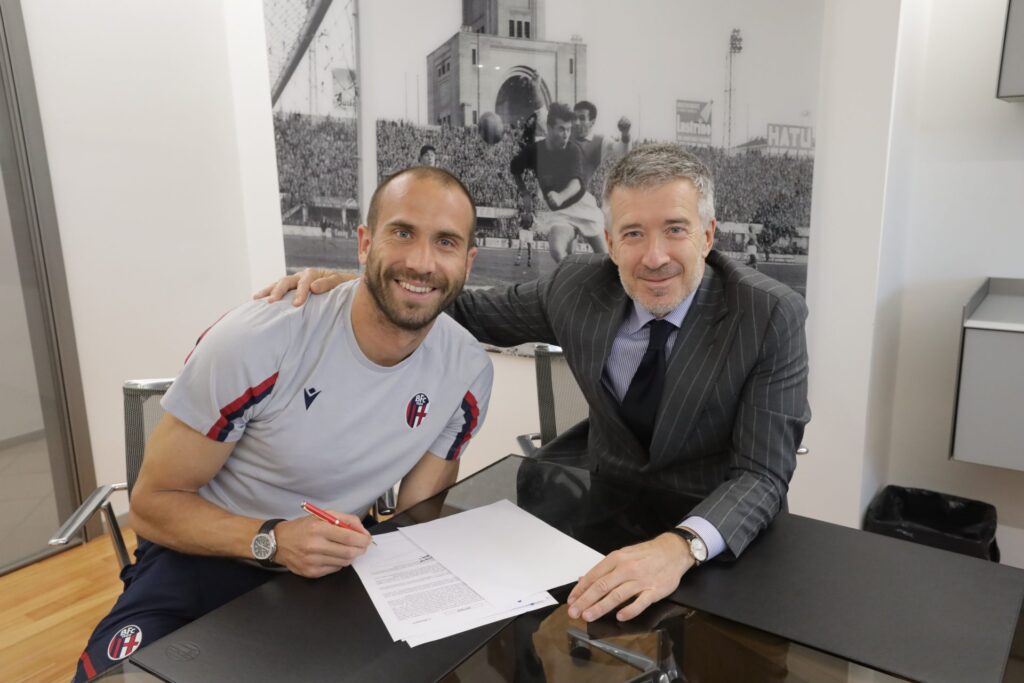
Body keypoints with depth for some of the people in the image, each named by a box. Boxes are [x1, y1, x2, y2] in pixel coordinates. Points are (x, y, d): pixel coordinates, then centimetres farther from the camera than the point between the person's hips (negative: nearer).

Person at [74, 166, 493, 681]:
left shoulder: (467, 372, -12)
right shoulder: (256, 344, -24)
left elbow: (416, 519, -1)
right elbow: (153, 504, -14)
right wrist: (272, 540, -30)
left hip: (332, 568, 3)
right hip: (207, 561, -2)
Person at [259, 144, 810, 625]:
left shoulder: (773, 316, -20)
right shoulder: (578, 287, -11)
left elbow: (763, 474, -22)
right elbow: (473, 312, 2)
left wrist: (681, 546, -43)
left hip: (711, 522, -3)